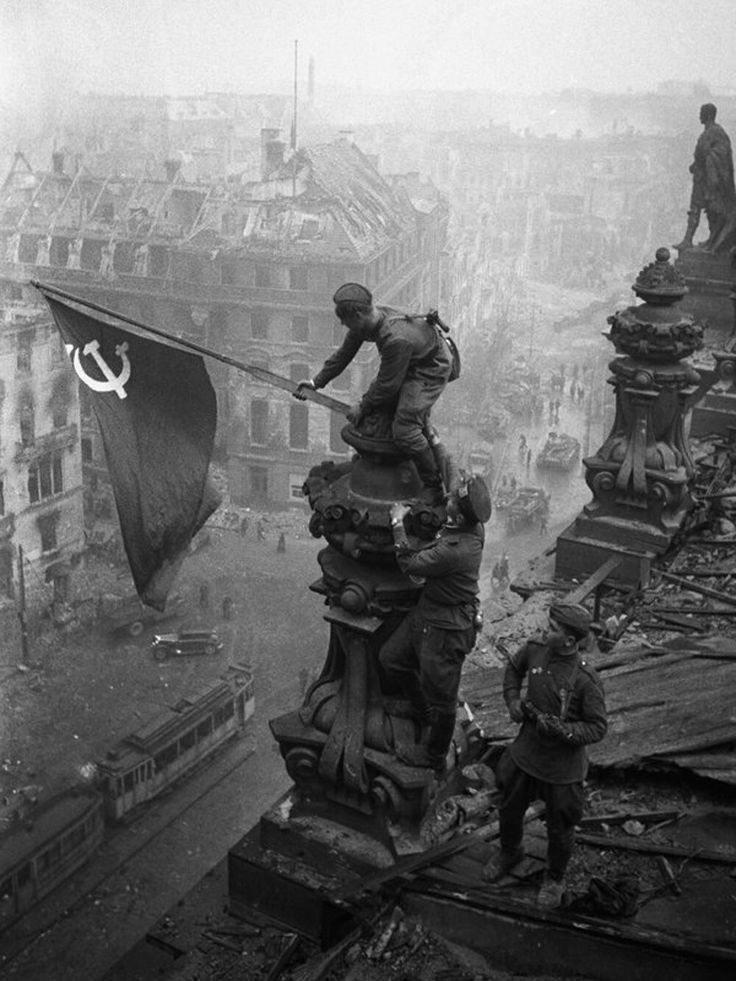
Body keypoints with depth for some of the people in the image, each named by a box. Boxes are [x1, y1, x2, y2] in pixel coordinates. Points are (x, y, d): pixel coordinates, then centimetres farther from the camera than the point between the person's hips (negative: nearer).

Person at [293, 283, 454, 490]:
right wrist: (316, 382, 4)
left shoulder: (396, 340, -39)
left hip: (431, 369, -9)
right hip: (410, 363, 9)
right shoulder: (369, 319, -13)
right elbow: (345, 353, 2)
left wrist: (362, 408, -11)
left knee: (404, 430, -14)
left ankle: (435, 485, 4)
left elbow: (387, 384, -26)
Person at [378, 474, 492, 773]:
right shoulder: (473, 527, -9)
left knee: (441, 696, 12)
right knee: (390, 659, 20)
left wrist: (398, 523, -12)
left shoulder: (456, 550, -35)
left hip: (447, 628, -9)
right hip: (427, 612, 9)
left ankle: (434, 756, 33)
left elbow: (410, 564, -22)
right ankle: (426, 712, 40)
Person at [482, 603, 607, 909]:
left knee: (559, 830, 16)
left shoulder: (586, 680, -28)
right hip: (525, 754, 5)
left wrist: (562, 730, -32)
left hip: (563, 766, -5)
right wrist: (512, 699, -4)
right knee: (509, 811, 24)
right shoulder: (535, 648, -13)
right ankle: (510, 853, 56)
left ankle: (555, 879, 45)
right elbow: (514, 667, 10)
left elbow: (598, 728, -18)